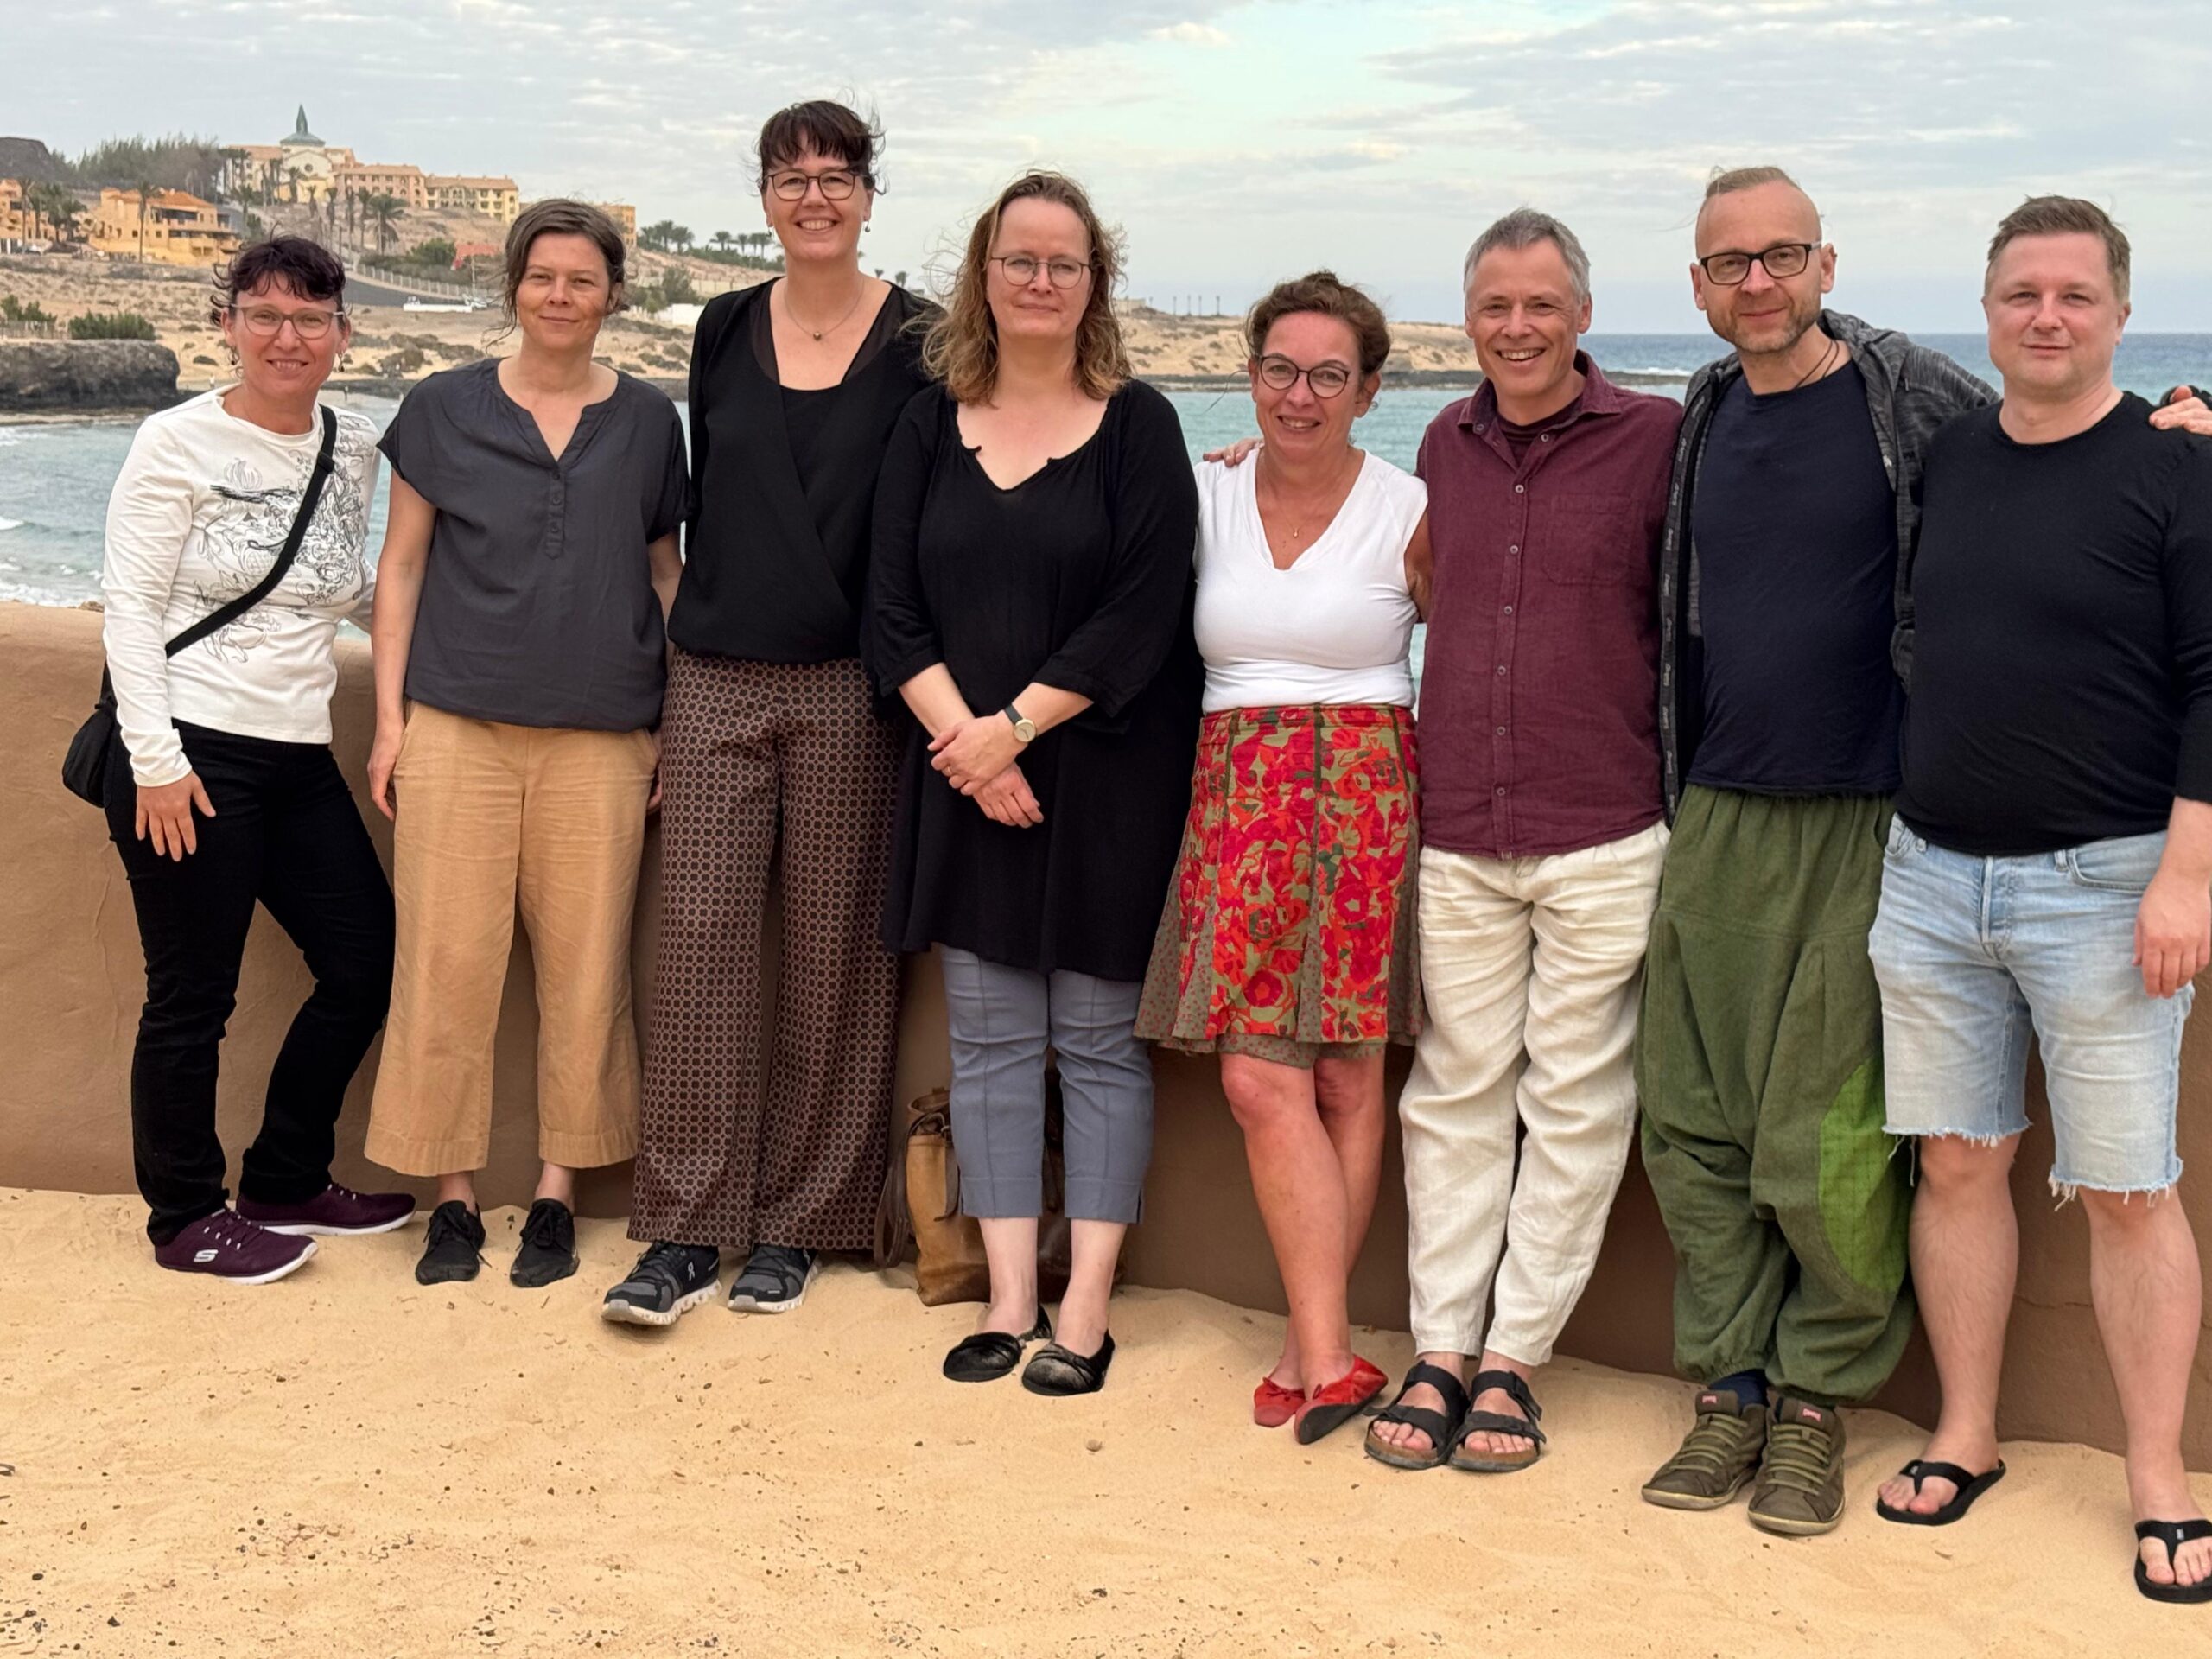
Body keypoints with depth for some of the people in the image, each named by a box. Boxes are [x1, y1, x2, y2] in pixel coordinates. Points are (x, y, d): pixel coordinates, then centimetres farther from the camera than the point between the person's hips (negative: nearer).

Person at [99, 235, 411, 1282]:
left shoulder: (355, 451, 10)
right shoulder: (178, 443, -6)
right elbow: (128, 605, -9)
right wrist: (155, 758, -15)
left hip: (299, 755, 7)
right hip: (190, 758, -7)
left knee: (365, 964, 10)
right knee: (193, 995, 1)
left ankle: (284, 1184, 27)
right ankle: (185, 1217, 18)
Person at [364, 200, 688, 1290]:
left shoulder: (646, 422, 8)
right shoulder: (444, 410, 5)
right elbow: (401, 566, 8)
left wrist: (679, 720, 8)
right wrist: (389, 716, 2)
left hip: (601, 737, 1)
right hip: (458, 727, 0)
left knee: (585, 968, 1)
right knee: (449, 962, -1)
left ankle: (558, 1194, 12)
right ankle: (452, 1197, 9)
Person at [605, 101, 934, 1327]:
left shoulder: (917, 342, 2)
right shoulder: (725, 332, 11)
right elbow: (705, 504, 17)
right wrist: (685, 642, 12)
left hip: (848, 686, -2)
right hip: (716, 682, 3)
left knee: (832, 955, 2)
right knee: (698, 944, -3)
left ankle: (796, 1223, 14)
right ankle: (685, 1230, 4)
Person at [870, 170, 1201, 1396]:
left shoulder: (1137, 426, -1)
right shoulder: (930, 428, 7)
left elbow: (1143, 617, -10)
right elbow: (894, 614, 2)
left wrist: (1015, 725, -14)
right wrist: (970, 746, -11)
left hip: (1107, 779, -3)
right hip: (964, 776, 3)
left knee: (1098, 1038, 1)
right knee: (988, 1039, 5)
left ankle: (1086, 1307, 7)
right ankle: (1009, 1297, 12)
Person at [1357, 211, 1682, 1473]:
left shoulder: (1658, 439, -4)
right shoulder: (1446, 448, 11)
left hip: (1604, 835, -3)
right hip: (1457, 833, 4)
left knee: (1575, 1102, 4)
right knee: (1456, 1090, 7)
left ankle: (1515, 1356, 14)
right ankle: (1442, 1348, 16)